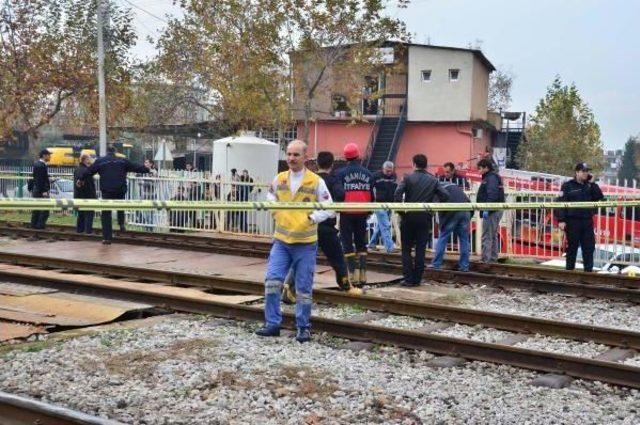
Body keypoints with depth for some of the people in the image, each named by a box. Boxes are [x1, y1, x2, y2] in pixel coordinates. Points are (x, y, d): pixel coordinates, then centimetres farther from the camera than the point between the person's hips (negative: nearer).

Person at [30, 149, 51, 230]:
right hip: (41, 191, -11)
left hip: (36, 190, 11)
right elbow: (40, 180, -22)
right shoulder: (41, 165, -17)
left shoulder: (36, 163, 13)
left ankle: (34, 224, 19)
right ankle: (40, 225, -7)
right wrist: (44, 191, -22)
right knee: (45, 209, -7)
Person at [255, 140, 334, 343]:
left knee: (303, 288, 5)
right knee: (272, 281, -4)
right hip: (281, 241, 3)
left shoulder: (316, 182, -7)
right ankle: (272, 324, 8)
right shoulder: (279, 179, 4)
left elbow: (329, 210, -5)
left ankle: (303, 328, 18)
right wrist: (274, 210, 2)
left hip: (305, 244, -3)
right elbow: (270, 199, 21)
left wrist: (313, 217, -18)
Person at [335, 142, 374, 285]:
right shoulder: (367, 173, 4)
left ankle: (353, 273, -3)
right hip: (362, 214, 4)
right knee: (361, 243, 13)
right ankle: (363, 274, 11)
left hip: (347, 214, -4)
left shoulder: (341, 173, -9)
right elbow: (372, 194, 7)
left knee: (347, 243, 3)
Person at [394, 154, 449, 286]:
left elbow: (397, 195, -14)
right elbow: (444, 196, -1)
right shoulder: (433, 180, 4)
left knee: (406, 249, 6)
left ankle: (408, 279, 2)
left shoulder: (408, 178, -4)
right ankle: (417, 279, 8)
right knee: (420, 249, 7)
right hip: (425, 217, 2)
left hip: (409, 216, -2)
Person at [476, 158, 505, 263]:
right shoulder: (490, 177, 20)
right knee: (493, 236, 16)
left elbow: (492, 195, -24)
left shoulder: (491, 178, -12)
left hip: (491, 211, -11)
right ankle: (493, 258, 22)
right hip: (494, 211, 11)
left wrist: (486, 209, -28)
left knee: (487, 237, -10)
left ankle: (486, 260, -10)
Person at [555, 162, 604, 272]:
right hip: (573, 221, -5)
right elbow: (561, 203, -8)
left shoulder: (589, 186, 13)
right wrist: (561, 220, -16)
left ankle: (589, 269, 13)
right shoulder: (568, 186, -3)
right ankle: (570, 270, 7)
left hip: (587, 221, 5)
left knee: (589, 247, 6)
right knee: (572, 247, 1)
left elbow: (600, 197, 2)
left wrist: (592, 183, -2)